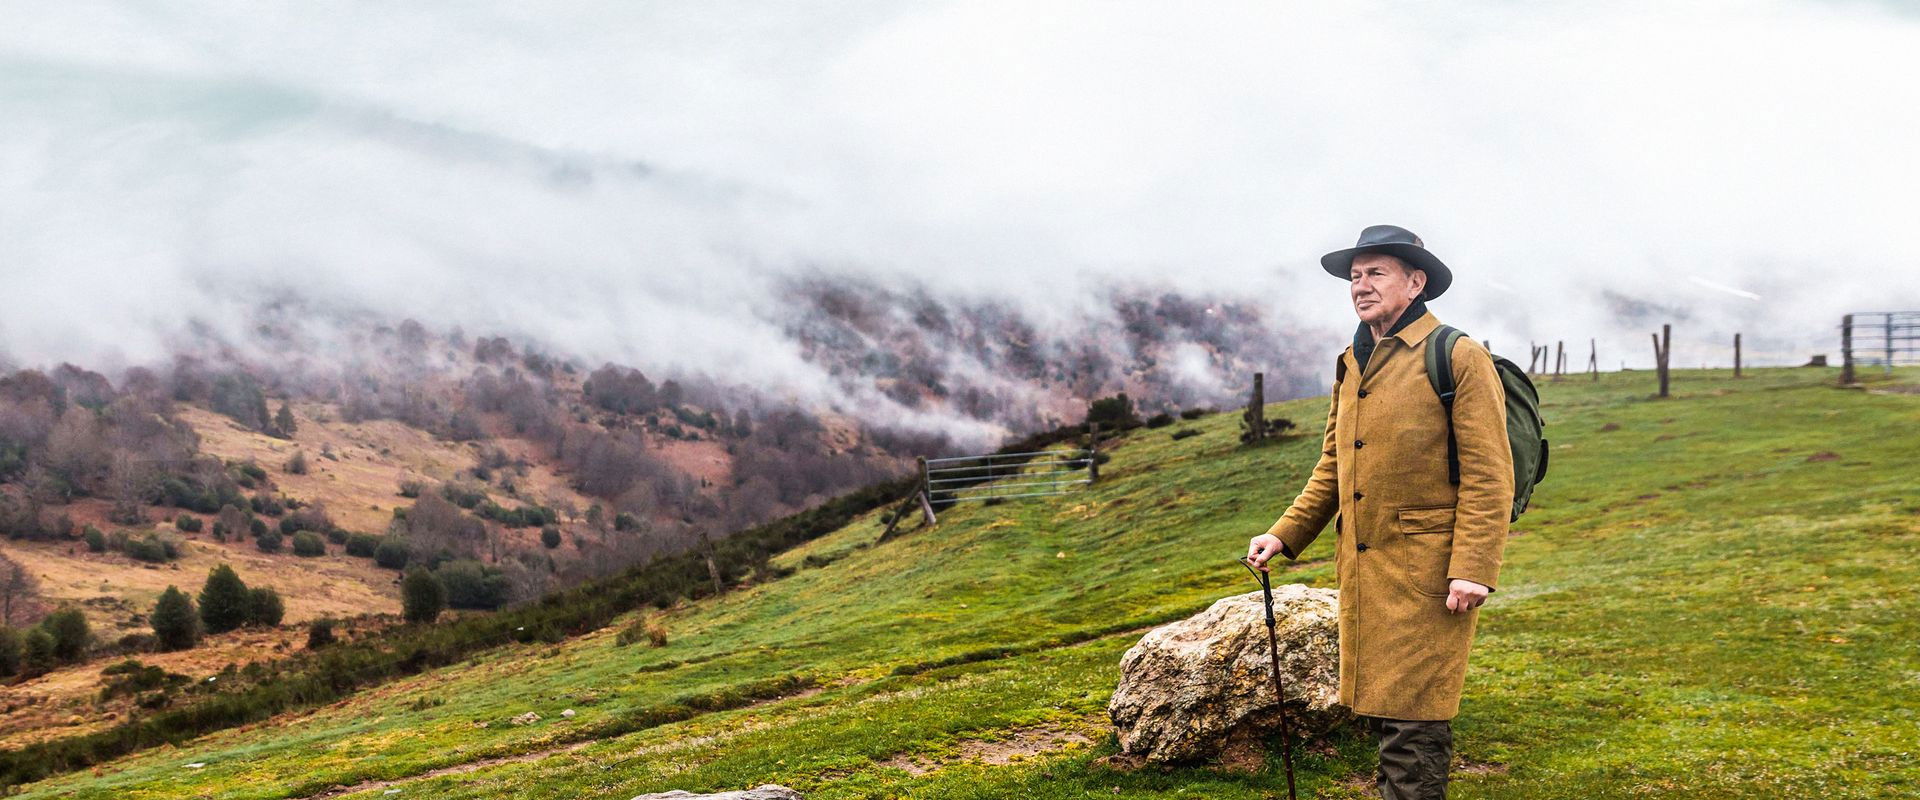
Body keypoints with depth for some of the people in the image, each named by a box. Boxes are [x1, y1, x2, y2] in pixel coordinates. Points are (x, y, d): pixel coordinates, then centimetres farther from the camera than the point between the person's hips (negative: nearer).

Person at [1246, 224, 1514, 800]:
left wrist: (1473, 569, -19)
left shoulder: (1459, 358, -7)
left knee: (1411, 720, -6)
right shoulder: (1352, 367, 16)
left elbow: (1489, 475, -12)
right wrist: (1283, 536, 9)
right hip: (1361, 573, 7)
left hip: (1425, 573, -7)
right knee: (1376, 711, 14)